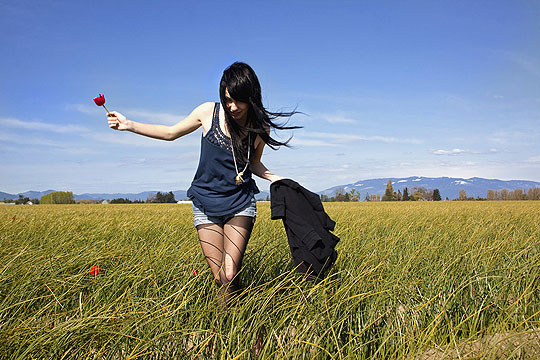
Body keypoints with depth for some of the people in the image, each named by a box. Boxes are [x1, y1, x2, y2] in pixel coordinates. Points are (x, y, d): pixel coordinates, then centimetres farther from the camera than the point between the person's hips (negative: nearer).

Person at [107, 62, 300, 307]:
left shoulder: (260, 128, -6)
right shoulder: (209, 112, -9)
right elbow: (171, 133, 7)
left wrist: (275, 178, -6)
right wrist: (129, 125, 0)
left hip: (240, 204, 0)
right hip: (205, 204, 1)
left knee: (229, 276, -14)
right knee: (220, 279, -1)